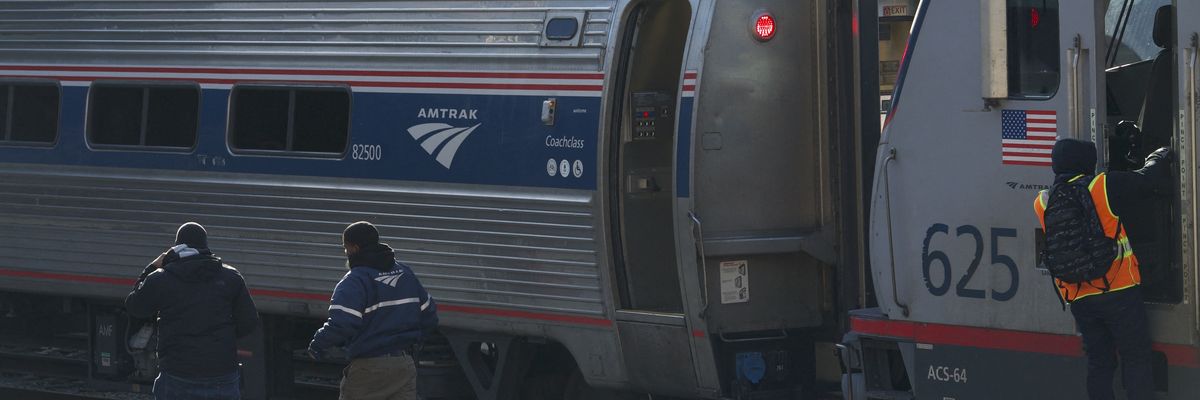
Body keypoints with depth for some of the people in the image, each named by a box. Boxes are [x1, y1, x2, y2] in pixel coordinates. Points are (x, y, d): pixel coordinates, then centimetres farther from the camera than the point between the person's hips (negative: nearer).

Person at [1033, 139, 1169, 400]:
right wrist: (1159, 158, 24)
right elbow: (1151, 180, -1)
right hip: (1118, 291, -4)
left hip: (1078, 298, 4)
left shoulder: (1043, 203, 6)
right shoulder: (1105, 187, -9)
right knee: (1136, 360, 1)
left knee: (1099, 363, 13)